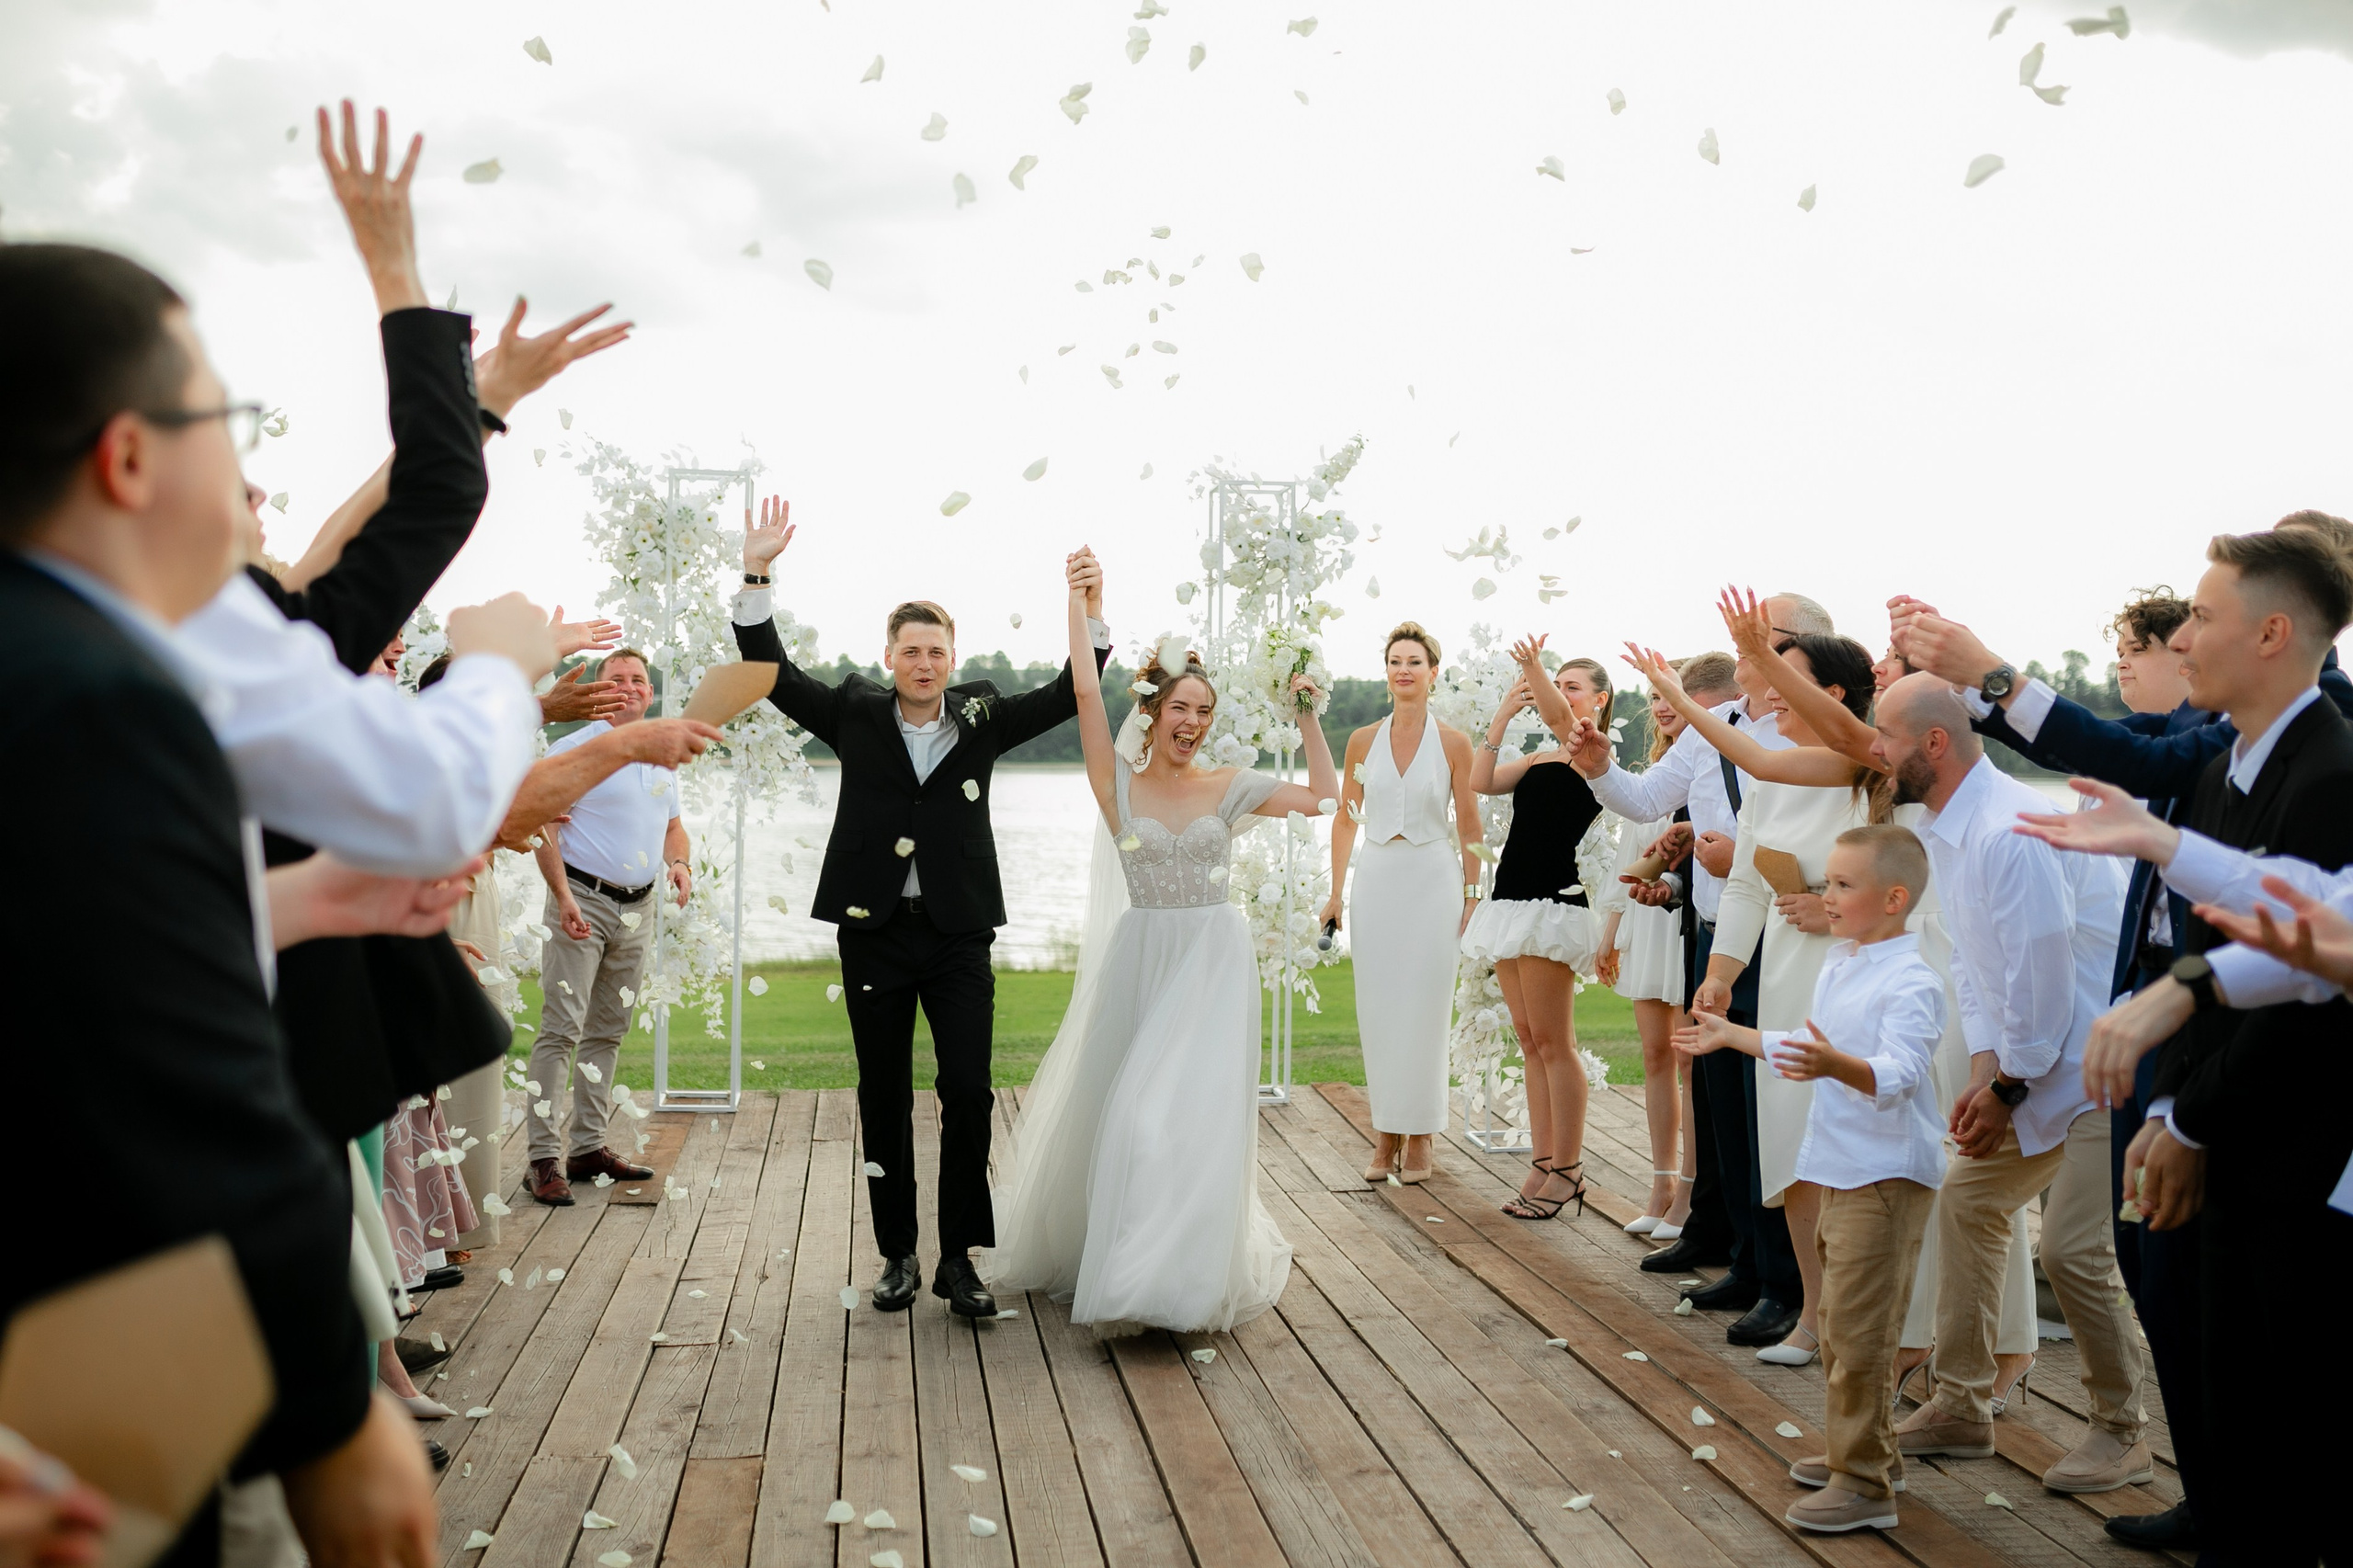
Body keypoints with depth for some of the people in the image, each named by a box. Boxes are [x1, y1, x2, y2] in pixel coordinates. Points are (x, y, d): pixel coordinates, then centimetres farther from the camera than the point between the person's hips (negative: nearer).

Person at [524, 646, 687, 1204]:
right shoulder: (575, 748, -6)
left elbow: (672, 823, 24)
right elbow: (543, 825, -11)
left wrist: (680, 861, 2)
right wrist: (564, 897, -20)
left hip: (640, 908, 7)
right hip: (583, 901, -7)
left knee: (608, 1032, 11)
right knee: (562, 1029, -10)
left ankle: (587, 1146, 19)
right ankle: (544, 1157, -8)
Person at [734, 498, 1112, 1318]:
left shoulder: (981, 716, 7)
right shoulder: (856, 714, 5)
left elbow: (1069, 696, 3)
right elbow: (772, 672, 1)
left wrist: (1093, 609, -10)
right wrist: (755, 572, -9)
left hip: (958, 935, 0)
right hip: (874, 933, 0)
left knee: (968, 1091, -5)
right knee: (884, 1098, 8)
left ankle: (959, 1258, 5)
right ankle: (897, 1253, 19)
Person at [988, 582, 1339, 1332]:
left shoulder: (1229, 787, 2)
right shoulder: (1118, 783, -1)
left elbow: (1325, 795, 1)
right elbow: (1086, 691, -8)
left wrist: (1308, 716, -3)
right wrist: (1080, 605, -6)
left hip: (1216, 964, 0)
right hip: (1140, 960, 0)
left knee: (1197, 1113, -5)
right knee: (1124, 1117, 5)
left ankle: (1191, 1275, 7)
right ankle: (1119, 1267, 24)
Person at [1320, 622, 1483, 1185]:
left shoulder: (1453, 743, -1)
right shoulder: (1363, 741, 5)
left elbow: (1469, 826, 3)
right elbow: (1346, 819, 11)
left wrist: (1472, 895, 0)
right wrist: (1336, 894, 6)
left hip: (1432, 881, -2)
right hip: (1376, 880, 2)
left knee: (1424, 1009, -1)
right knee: (1377, 1010, 4)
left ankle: (1420, 1138, 9)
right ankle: (1385, 1136, 12)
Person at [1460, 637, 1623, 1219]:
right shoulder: (1537, 763, 19)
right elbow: (1479, 781, 8)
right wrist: (1503, 714, 5)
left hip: (1554, 903, -9)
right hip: (1512, 902, 9)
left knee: (1553, 1042, -7)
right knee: (1530, 1042, 9)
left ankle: (1568, 1170, 0)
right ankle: (1543, 1164, 14)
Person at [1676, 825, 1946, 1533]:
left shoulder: (1910, 984, -19)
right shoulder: (1837, 969, 11)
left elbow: (1899, 1074, -33)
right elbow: (1799, 1048, 26)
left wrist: (1838, 1066, -51)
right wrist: (1732, 1036, 33)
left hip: (1887, 1178, -10)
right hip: (1841, 1173, 10)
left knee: (1858, 1330, -7)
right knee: (1840, 1322, 18)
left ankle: (1864, 1486, 1)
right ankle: (1870, 1453, 32)